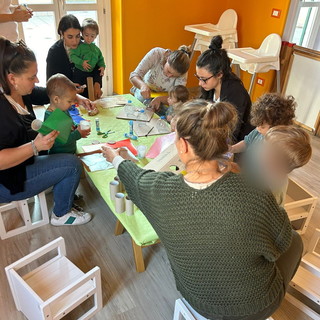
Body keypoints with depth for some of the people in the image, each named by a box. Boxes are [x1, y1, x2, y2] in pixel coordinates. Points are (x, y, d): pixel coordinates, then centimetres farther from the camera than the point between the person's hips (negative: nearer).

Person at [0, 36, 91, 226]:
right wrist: (35, 146, -36)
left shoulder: (19, 90, -4)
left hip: (22, 160, 9)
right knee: (72, 164, -13)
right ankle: (61, 215, 10)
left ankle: (65, 195, 27)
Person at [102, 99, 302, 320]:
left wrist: (115, 157, 17)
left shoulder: (159, 190, -28)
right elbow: (281, 244, -16)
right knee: (295, 240, 26)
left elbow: (134, 175, -5)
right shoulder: (255, 195, -36)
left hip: (195, 298, 3)